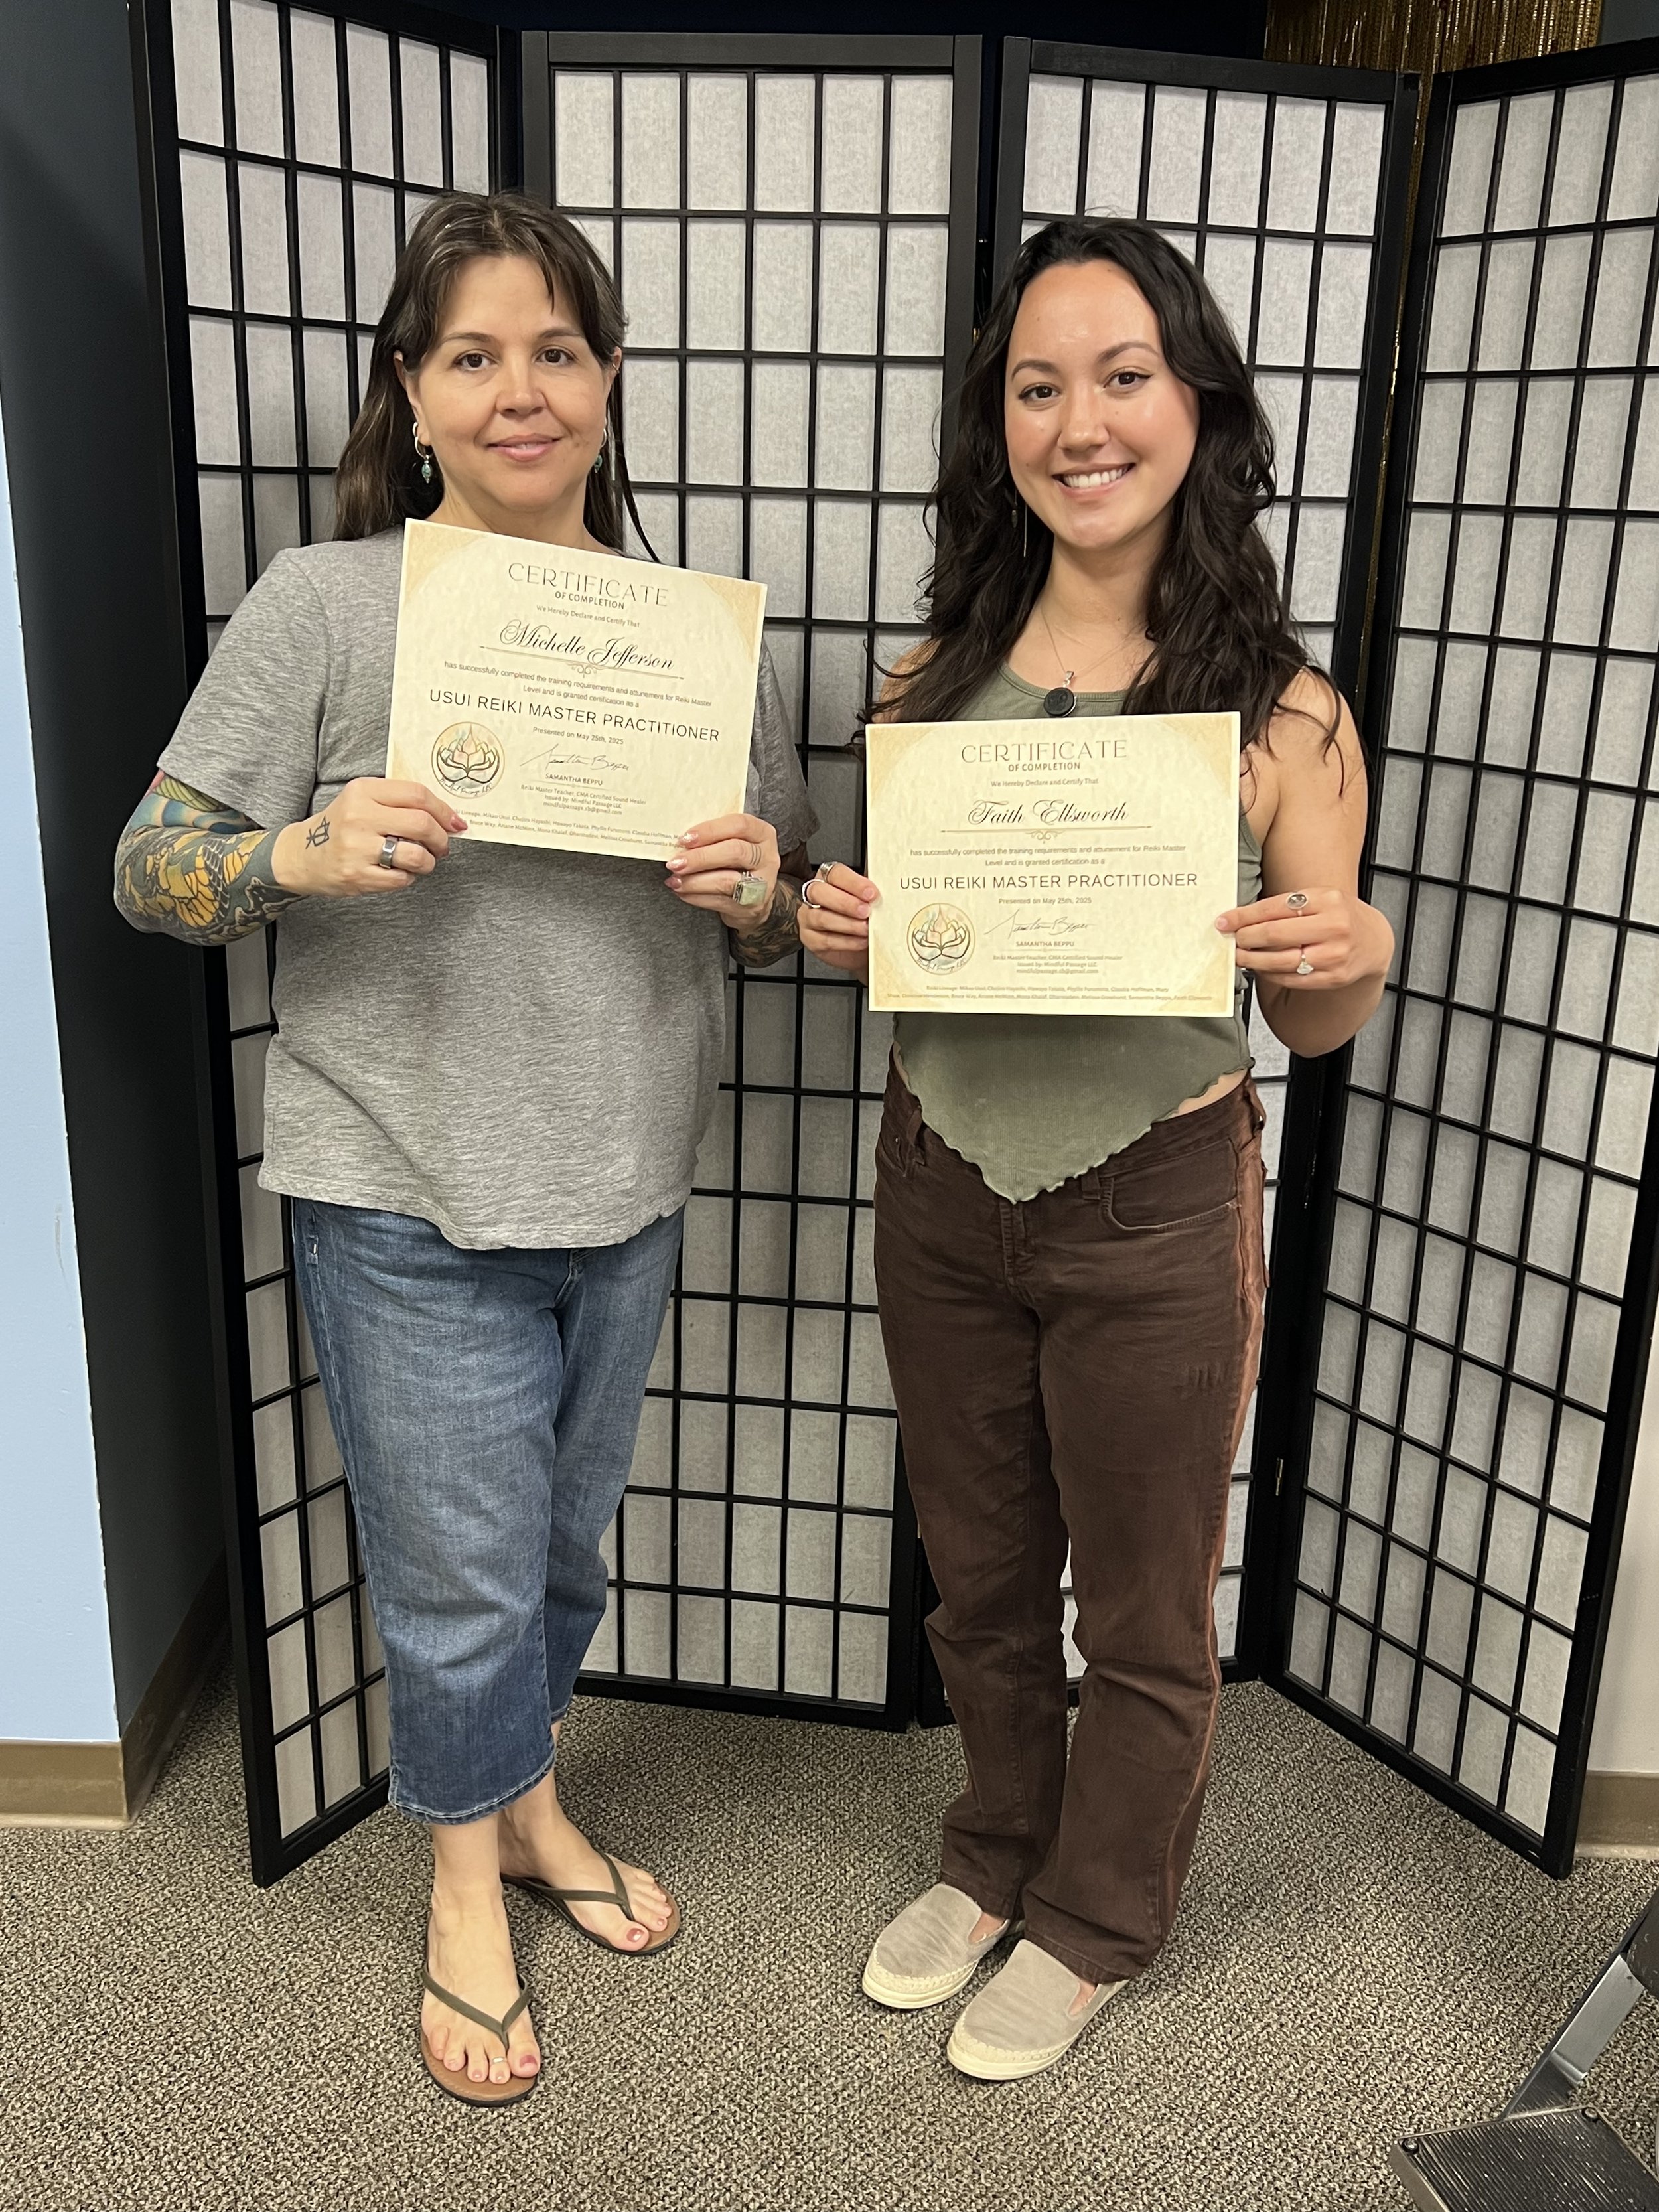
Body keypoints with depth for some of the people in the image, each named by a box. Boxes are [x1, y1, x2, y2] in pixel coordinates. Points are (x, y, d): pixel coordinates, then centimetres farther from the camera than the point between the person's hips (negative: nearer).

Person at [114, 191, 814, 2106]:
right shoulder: (324, 603, -8)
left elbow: (784, 919, 8)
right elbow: (151, 869, -6)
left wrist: (758, 889, -15)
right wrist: (307, 854, -26)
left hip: (625, 1190, 4)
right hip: (405, 1197, -4)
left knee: (564, 1544, 22)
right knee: (457, 1574, 9)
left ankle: (528, 1799, 50)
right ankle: (465, 1881, 38)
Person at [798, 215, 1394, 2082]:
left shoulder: (1281, 709, -9)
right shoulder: (939, 673, 0)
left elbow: (1315, 1024, -2)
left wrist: (1352, 959, -24)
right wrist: (834, 930, -11)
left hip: (1156, 1208, -3)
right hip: (941, 1179, 4)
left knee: (1141, 1610, 16)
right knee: (979, 1571, 22)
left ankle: (1099, 1918, 42)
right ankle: (1000, 1851, 48)